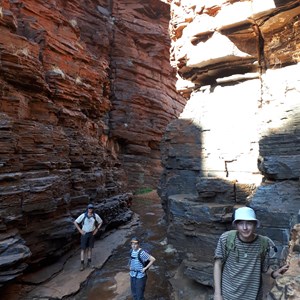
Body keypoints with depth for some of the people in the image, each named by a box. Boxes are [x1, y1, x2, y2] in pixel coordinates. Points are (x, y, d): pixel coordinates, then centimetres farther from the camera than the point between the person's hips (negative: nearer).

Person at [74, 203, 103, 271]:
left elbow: (101, 222, 6)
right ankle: (82, 264, 9)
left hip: (91, 234, 2)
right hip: (84, 234, -1)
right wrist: (80, 230, -10)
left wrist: (97, 229, -1)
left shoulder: (95, 216, -11)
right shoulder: (83, 215, -16)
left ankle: (89, 261, 27)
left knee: (89, 248, 12)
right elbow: (75, 222, -7)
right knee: (83, 248, 0)